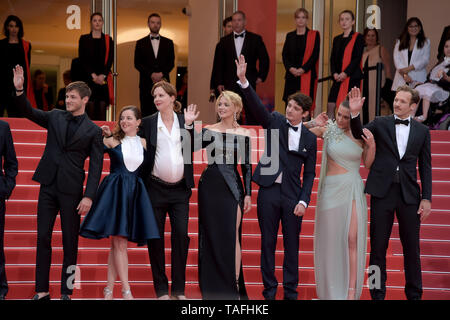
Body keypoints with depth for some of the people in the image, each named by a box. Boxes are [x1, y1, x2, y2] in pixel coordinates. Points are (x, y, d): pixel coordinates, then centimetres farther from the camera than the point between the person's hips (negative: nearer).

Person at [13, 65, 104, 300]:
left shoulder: (93, 131, 1)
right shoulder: (55, 117, 10)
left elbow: (96, 166, -2)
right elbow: (28, 112, 3)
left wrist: (88, 196, -11)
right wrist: (19, 90, -15)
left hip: (71, 190, -3)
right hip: (48, 186, 3)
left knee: (70, 242, 3)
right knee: (43, 238, 2)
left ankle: (66, 291, 10)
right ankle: (42, 291, 8)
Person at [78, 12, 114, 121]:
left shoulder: (108, 40, 12)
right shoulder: (84, 39, 9)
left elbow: (110, 60, 4)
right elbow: (82, 60, 1)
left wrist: (102, 75, -10)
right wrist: (93, 75, -10)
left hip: (104, 78, 1)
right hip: (89, 78, -1)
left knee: (102, 107, -5)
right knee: (90, 107, -7)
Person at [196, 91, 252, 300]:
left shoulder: (243, 134, 5)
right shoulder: (208, 131, 5)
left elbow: (246, 167, 6)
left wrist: (248, 194, 1)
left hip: (232, 187, -1)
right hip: (210, 185, 1)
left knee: (231, 236, -5)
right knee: (211, 236, 4)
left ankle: (234, 286, -1)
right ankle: (213, 288, 13)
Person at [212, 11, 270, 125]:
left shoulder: (255, 39, 5)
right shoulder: (224, 41, 10)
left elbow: (264, 59, 9)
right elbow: (219, 63, 10)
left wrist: (261, 76, 1)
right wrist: (219, 83, 4)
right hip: (230, 84, 2)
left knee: (251, 115, -2)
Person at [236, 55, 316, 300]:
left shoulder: (309, 138, 5)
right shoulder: (275, 122, 3)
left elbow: (309, 173, 6)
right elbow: (257, 106, -14)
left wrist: (303, 201, -4)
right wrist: (243, 81, -30)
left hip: (293, 195, 1)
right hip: (269, 191, -1)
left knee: (292, 245, 6)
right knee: (268, 242, 5)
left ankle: (291, 291, 16)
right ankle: (269, 290, 15)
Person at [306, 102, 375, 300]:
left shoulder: (362, 134, 2)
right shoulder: (328, 130, -1)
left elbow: (368, 164, 9)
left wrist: (372, 146, -8)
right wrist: (312, 123, -14)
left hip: (353, 191, 0)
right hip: (331, 190, 0)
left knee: (352, 239, -7)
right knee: (330, 239, 6)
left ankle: (352, 291, -4)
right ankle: (330, 287, 21)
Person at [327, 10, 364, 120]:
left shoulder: (358, 37, 0)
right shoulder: (337, 39, 17)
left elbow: (357, 58, -8)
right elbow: (332, 58, 13)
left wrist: (345, 73, -16)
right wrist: (334, 73, -5)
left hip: (352, 77, -5)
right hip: (338, 78, 5)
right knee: (330, 106, -3)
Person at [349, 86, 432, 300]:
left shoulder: (422, 131, 7)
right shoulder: (380, 124, 4)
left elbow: (425, 167, 6)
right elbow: (358, 135, -11)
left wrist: (426, 198, 0)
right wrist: (355, 113, -27)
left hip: (409, 195, 1)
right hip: (382, 192, -1)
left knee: (412, 247, 6)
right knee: (378, 246, 5)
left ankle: (414, 294, 20)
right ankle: (378, 293, 16)